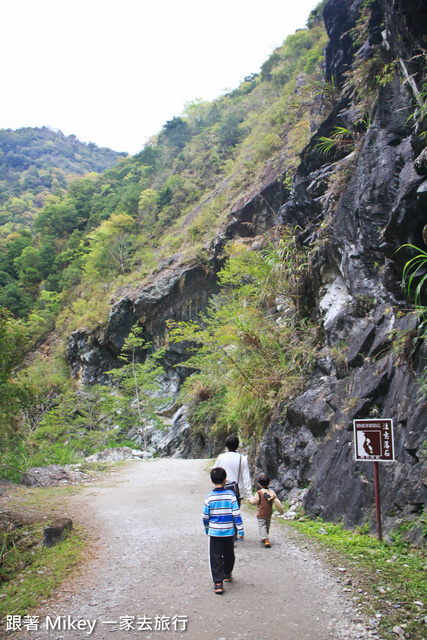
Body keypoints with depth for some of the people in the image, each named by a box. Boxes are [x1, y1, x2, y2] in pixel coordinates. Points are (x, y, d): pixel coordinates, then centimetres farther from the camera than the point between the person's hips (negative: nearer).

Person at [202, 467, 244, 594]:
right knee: (229, 555, 21)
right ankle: (227, 574, 38)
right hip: (229, 532, 1)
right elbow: (236, 514, -9)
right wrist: (241, 530, -2)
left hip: (214, 532, -1)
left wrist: (207, 529, 17)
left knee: (216, 557, 5)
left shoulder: (209, 497, -8)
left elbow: (205, 517, 0)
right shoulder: (230, 495, -9)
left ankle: (218, 582, -2)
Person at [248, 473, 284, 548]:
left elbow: (254, 501, -6)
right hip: (269, 514, 5)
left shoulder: (259, 493, -12)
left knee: (262, 527, -6)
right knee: (267, 526, 21)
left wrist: (250, 500, 14)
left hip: (261, 514, -5)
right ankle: (265, 538, 34)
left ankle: (266, 540, -22)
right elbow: (276, 501, -2)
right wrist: (281, 510, 5)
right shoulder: (271, 492, 0)